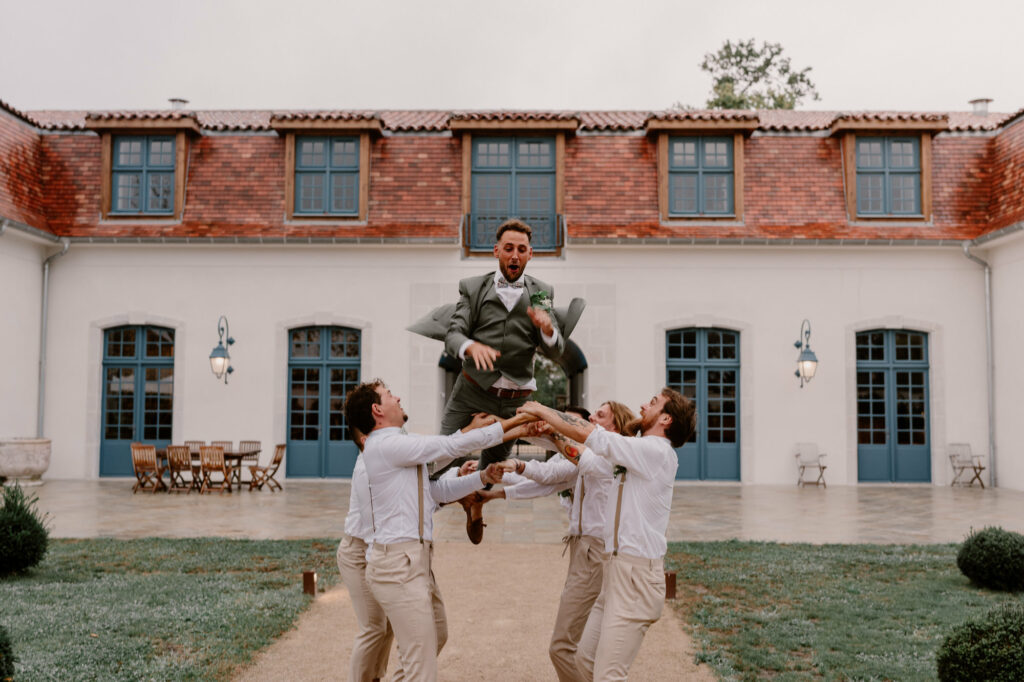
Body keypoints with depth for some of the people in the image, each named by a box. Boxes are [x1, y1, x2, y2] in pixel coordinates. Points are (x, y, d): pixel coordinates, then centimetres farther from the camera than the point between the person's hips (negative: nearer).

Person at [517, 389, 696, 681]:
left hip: (636, 575, -10)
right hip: (617, 570, 10)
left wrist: (541, 410, -2)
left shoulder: (656, 451, -14)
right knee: (585, 658, 16)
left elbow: (585, 432, -14)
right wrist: (551, 433, 15)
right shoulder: (645, 453, 14)